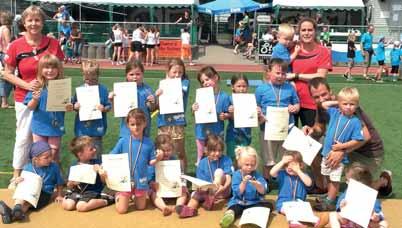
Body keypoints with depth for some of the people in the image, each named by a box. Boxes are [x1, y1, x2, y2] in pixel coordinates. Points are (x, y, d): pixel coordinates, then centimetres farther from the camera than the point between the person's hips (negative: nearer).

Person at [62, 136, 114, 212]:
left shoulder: (97, 163, -4)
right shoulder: (74, 166, 1)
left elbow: (104, 181, -5)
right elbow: (69, 187, 8)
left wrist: (100, 171, -22)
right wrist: (71, 184, -15)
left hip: (92, 192, -3)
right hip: (77, 191, 3)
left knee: (81, 207, -28)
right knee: (67, 205, -22)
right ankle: (79, 200, 8)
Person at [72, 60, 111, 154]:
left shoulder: (102, 89, -3)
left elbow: (109, 106, -2)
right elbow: (73, 105, 8)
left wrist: (104, 109, -22)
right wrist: (75, 107, -14)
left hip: (97, 126, -2)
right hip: (82, 127, 2)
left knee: (96, 150, 6)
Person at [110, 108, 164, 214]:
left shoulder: (149, 143, -6)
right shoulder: (123, 141, -8)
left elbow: (150, 162, 0)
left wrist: (157, 159, -21)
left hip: (141, 181, 1)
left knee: (141, 207, 14)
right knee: (121, 210, 4)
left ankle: (136, 196, 45)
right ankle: (118, 195, 35)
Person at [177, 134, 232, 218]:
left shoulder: (226, 160, -7)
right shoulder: (202, 163, 0)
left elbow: (228, 178, -17)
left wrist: (224, 187, -39)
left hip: (222, 191, -2)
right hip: (208, 190, 2)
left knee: (219, 171, -24)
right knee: (195, 193, -25)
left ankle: (211, 199, -35)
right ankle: (190, 208, -53)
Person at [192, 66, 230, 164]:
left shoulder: (224, 96, -9)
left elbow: (228, 114, -2)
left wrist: (224, 116, -22)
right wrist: (194, 109, -15)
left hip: (217, 133, -2)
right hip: (202, 132, 2)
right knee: (201, 158, 14)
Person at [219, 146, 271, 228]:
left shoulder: (257, 175, 3)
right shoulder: (237, 175, -1)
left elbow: (263, 192, -9)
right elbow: (238, 193, -11)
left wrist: (257, 185, -29)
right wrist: (244, 182, -26)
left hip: (255, 202, 2)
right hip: (239, 202, -2)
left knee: (269, 205, -22)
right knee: (234, 207, -33)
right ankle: (230, 214, -63)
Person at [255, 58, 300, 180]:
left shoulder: (290, 88, 3)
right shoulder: (261, 89, -3)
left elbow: (297, 104, 10)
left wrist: (295, 108, -11)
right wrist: (259, 116, -19)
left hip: (287, 128, 2)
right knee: (268, 160, 12)